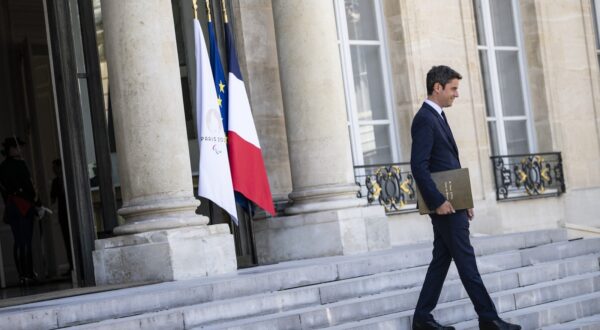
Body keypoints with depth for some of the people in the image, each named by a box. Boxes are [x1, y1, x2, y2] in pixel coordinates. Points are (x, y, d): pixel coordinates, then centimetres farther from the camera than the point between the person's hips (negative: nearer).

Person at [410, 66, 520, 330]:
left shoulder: (437, 117, 17)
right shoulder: (424, 119, -14)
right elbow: (419, 166, -21)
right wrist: (437, 201, -23)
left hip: (451, 203, 10)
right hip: (444, 205, -10)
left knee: (441, 260, 11)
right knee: (465, 261, -4)